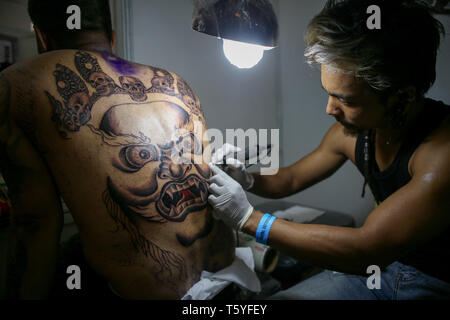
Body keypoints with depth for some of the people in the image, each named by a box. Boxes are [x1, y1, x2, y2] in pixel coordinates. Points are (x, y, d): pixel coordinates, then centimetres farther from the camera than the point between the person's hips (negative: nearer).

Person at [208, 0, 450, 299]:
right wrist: (248, 180, -14)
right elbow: (292, 179, 7)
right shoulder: (350, 132, -7)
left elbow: (367, 248, -34)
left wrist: (247, 216, -32)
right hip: (382, 262, 6)